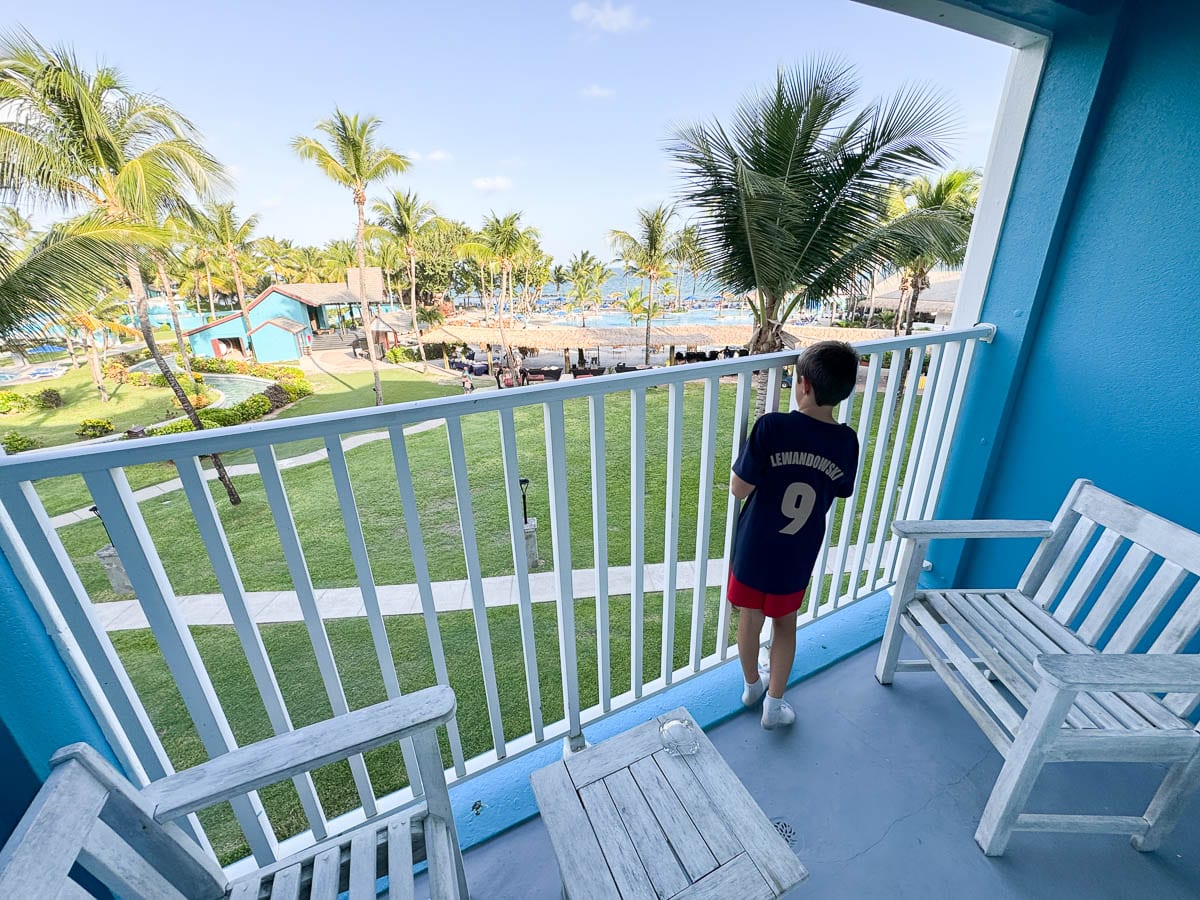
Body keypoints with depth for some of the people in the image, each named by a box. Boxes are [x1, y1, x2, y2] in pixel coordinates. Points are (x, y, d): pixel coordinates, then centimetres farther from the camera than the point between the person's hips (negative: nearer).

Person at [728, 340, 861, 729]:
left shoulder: (771, 427, -23)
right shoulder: (846, 441, -11)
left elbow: (739, 489, -18)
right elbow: (837, 494, 4)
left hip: (754, 549, -2)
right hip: (798, 555, 2)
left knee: (750, 618, 20)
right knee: (785, 623, 23)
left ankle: (752, 686, 44)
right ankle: (773, 705, 36)